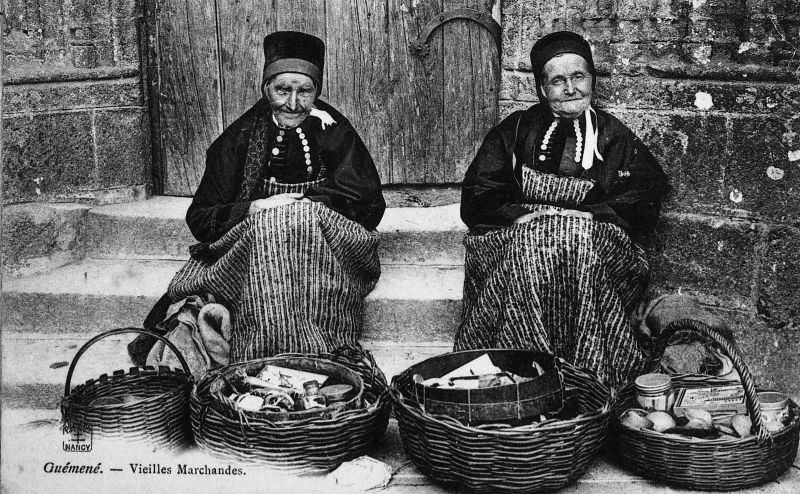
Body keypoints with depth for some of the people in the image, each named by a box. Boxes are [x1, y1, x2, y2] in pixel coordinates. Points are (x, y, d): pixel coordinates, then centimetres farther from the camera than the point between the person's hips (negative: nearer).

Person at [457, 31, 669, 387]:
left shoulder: (615, 139, 15)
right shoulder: (514, 132, 15)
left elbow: (641, 209, 3)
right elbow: (475, 203, 7)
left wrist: (587, 215, -14)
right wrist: (523, 215, -11)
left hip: (595, 242, 0)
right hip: (516, 237, 0)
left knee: (580, 240, -34)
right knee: (533, 242, -34)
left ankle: (587, 377, -32)